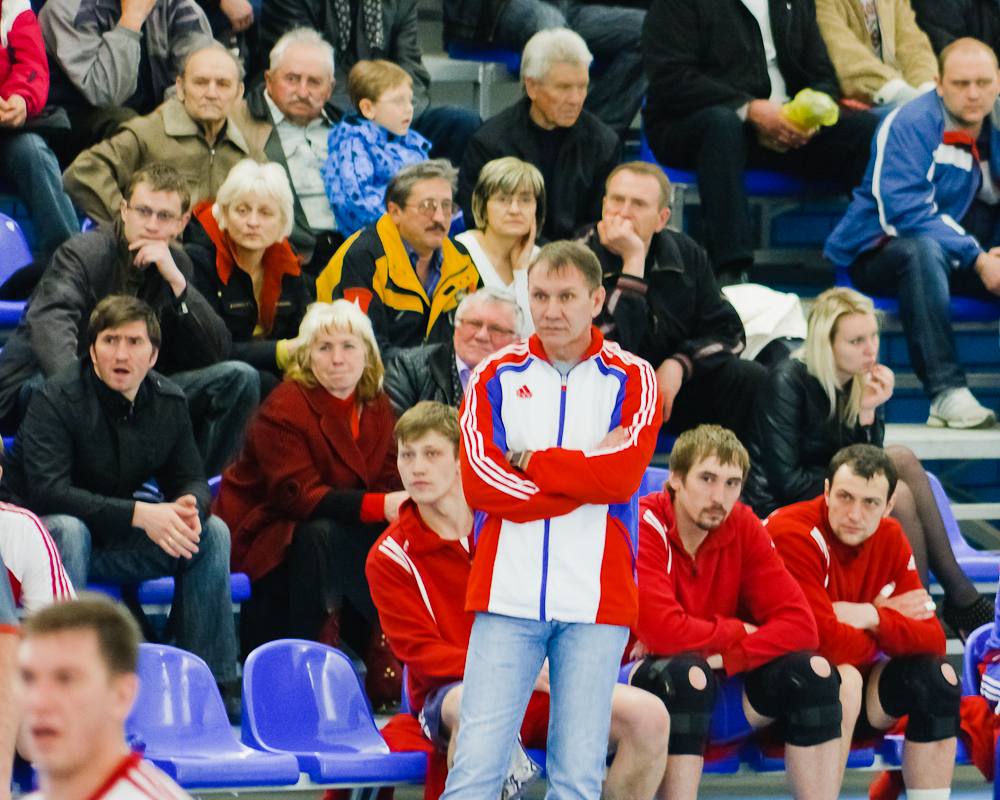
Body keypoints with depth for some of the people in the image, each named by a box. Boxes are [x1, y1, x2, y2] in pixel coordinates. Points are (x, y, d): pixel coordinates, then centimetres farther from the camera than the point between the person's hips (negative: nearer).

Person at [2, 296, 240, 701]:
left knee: (213, 532, -11)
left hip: (115, 544, 6)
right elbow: (46, 491, -29)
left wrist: (189, 508, -23)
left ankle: (213, 683, -9)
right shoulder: (55, 399, -19)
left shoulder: (169, 402, -1)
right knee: (67, 529, -39)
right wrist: (139, 514, -36)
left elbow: (190, 480, 5)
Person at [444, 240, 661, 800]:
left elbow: (623, 475, -10)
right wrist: (585, 477, -9)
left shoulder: (632, 380, 6)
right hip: (508, 594, 0)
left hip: (596, 602, 0)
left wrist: (529, 462, -3)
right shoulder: (497, 376, 9)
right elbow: (480, 482, -4)